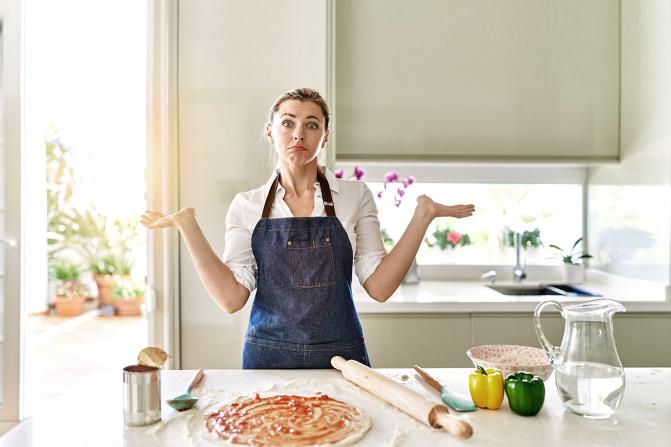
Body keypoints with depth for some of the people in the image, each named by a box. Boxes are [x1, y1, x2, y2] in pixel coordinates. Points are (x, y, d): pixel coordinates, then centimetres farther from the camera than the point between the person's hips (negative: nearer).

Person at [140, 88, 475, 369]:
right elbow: (232, 298, -8)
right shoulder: (246, 206, 1)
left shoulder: (355, 196, 0)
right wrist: (187, 225, -12)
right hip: (268, 355, 0)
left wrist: (423, 215, -10)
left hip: (341, 356, 0)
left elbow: (379, 286, -5)